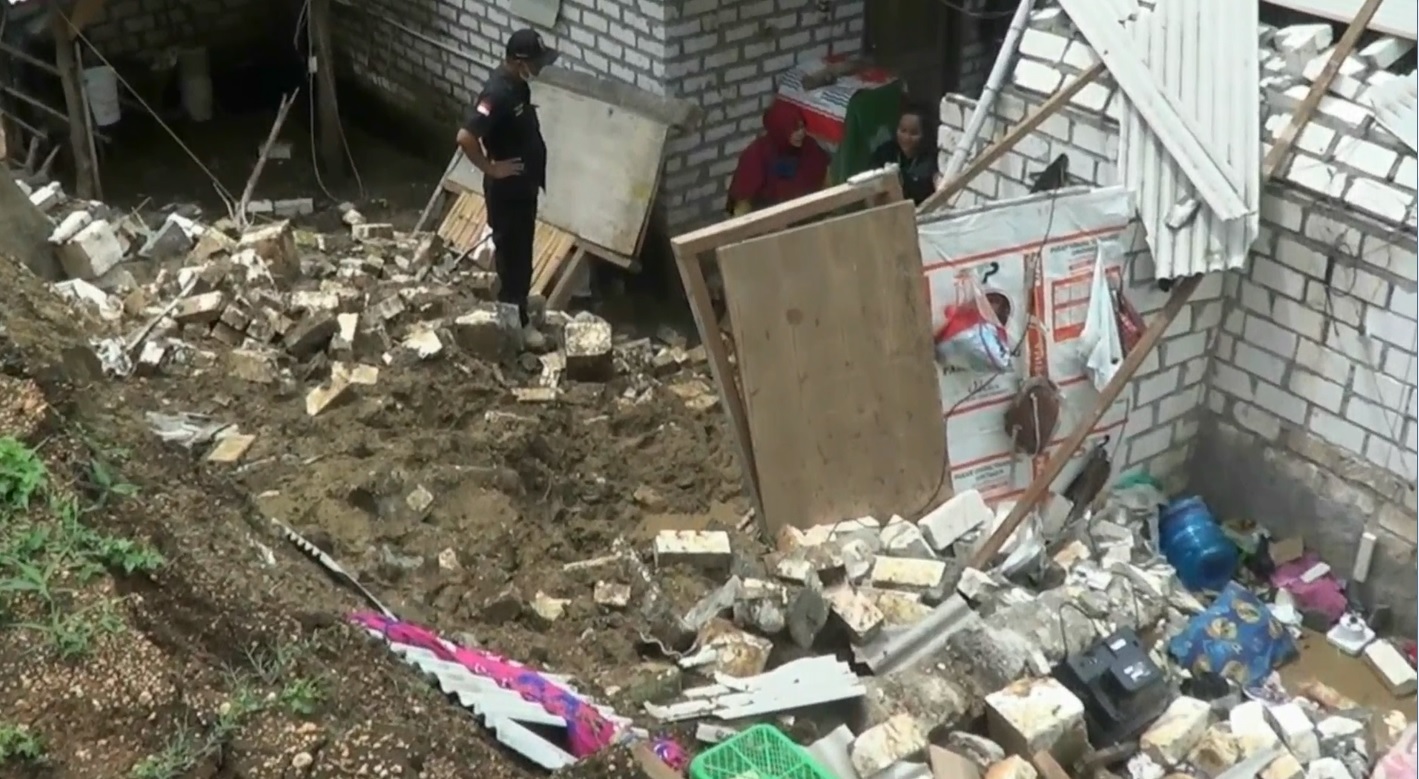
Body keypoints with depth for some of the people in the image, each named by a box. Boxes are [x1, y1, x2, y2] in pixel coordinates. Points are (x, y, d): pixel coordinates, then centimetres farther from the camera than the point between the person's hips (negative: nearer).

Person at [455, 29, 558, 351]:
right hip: (506, 189, -9)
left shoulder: (517, 84, 2)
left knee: (521, 250, 21)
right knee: (512, 252, 3)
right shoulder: (498, 93, -28)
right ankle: (517, 321, 15)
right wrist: (491, 168, -22)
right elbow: (465, 137, -34)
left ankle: (515, 306, 37)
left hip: (524, 184, 9)